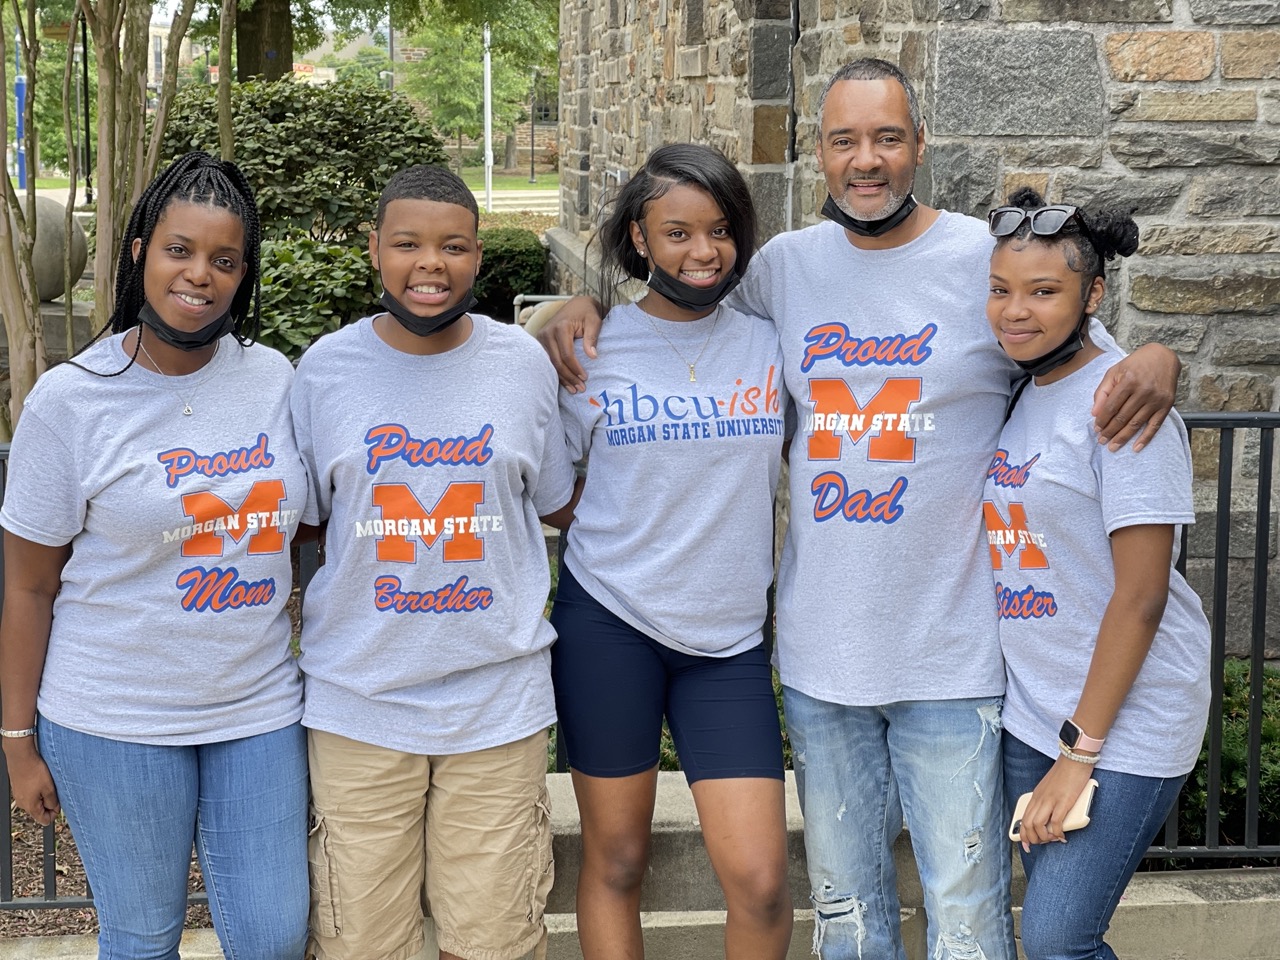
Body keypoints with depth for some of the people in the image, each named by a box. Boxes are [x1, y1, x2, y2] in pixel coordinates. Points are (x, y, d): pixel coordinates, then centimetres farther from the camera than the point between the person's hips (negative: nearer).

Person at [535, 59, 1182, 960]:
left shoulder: (992, 260, -4)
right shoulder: (784, 265, 6)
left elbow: (1093, 376, 3)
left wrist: (1157, 360, -19)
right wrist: (585, 308, 4)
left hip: (952, 655, -3)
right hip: (820, 650, 4)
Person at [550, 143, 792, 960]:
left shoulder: (771, 342, 4)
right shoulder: (591, 346, -2)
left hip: (729, 636, 1)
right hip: (608, 622, -1)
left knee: (761, 881, -5)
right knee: (615, 861, 8)